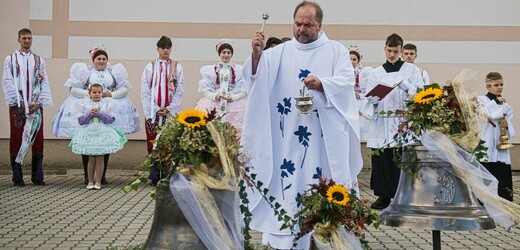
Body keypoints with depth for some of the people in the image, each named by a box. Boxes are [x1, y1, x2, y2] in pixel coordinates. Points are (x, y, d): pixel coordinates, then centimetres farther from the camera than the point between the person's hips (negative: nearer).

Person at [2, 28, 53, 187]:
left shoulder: (39, 60, 12)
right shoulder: (10, 60, 6)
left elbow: (44, 83, 7)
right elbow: (7, 83, -1)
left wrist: (39, 102, -6)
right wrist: (19, 102, -10)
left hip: (35, 105, 2)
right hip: (17, 105, -2)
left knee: (37, 138, 1)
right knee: (16, 138, -2)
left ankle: (37, 176, 8)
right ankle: (17, 177, 2)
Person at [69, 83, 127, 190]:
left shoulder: (107, 103, 4)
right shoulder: (84, 104, 5)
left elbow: (110, 119, -3)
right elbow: (81, 121, 1)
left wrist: (99, 113, -12)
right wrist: (90, 114, -11)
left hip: (103, 133, -1)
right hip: (89, 133, 1)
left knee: (100, 159, -1)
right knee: (91, 159, 4)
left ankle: (98, 182, 4)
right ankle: (90, 181, 12)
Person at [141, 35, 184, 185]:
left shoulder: (177, 68, 7)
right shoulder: (150, 67, 5)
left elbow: (180, 91, 4)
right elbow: (145, 91, 2)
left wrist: (169, 109, -7)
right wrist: (156, 110, -6)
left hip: (171, 112, 0)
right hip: (153, 111, 0)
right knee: (153, 143, -1)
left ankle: (168, 176, 3)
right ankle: (155, 177, 3)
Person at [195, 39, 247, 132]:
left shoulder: (239, 70, 12)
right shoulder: (209, 70, 14)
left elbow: (244, 90, 5)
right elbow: (204, 89, 6)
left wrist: (233, 97, -12)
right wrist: (214, 96, -12)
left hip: (235, 103, -1)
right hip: (213, 102, 1)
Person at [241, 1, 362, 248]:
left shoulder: (336, 51, 7)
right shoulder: (281, 52, 10)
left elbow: (346, 81, -7)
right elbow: (257, 75, -3)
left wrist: (321, 84, -26)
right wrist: (256, 54, -23)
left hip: (323, 135, -1)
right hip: (287, 135, 1)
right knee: (286, 181, 0)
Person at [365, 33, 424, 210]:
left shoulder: (411, 70, 7)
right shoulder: (377, 72, 14)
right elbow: (370, 98, 9)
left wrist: (403, 83, -16)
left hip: (404, 122, -2)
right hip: (381, 123, 2)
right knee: (381, 159, -2)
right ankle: (384, 195, 6)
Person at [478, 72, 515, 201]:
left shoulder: (507, 107, 18)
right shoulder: (481, 100, 3)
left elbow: (511, 131, 16)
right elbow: (492, 114, -16)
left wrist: (507, 126, -6)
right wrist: (498, 101, -1)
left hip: (502, 150, 5)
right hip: (487, 150, -4)